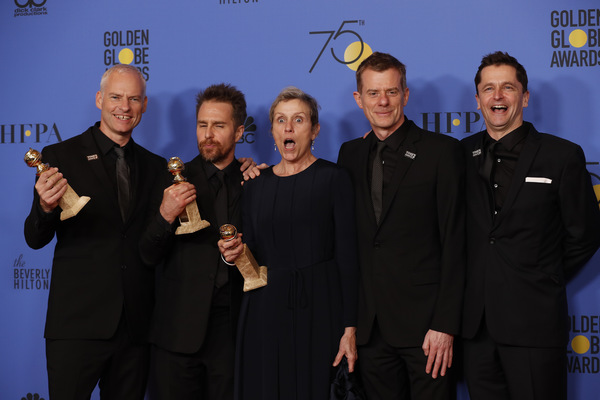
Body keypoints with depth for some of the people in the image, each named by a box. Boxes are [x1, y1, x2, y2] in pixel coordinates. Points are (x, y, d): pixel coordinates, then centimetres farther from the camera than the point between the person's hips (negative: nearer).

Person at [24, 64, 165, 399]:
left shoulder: (155, 167, 11)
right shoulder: (60, 157, 0)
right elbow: (36, 240, -2)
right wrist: (46, 208, -23)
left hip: (136, 327, 4)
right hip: (78, 323, -3)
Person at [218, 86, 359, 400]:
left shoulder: (333, 178, -1)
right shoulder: (255, 185, 12)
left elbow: (347, 257, -5)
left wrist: (350, 329, -11)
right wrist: (235, 255, -7)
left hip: (317, 311, -4)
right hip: (265, 313, 4)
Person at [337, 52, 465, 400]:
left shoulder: (442, 151, -3)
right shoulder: (350, 154, 12)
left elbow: (454, 243, -7)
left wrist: (445, 325, -12)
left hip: (425, 322, -4)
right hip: (371, 326, 4)